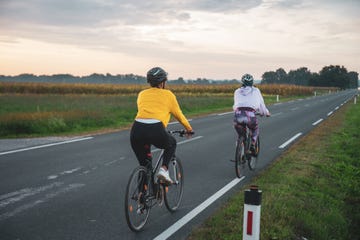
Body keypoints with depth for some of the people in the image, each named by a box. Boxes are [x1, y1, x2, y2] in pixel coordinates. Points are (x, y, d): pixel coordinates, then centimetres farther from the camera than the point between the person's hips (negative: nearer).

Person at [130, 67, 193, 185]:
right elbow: (179, 115, 26)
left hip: (136, 130, 3)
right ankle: (163, 169, 10)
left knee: (143, 165, 25)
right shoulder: (168, 94, 17)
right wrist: (189, 128, 45)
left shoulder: (142, 94, 26)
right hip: (156, 131, -3)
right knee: (172, 144, 31)